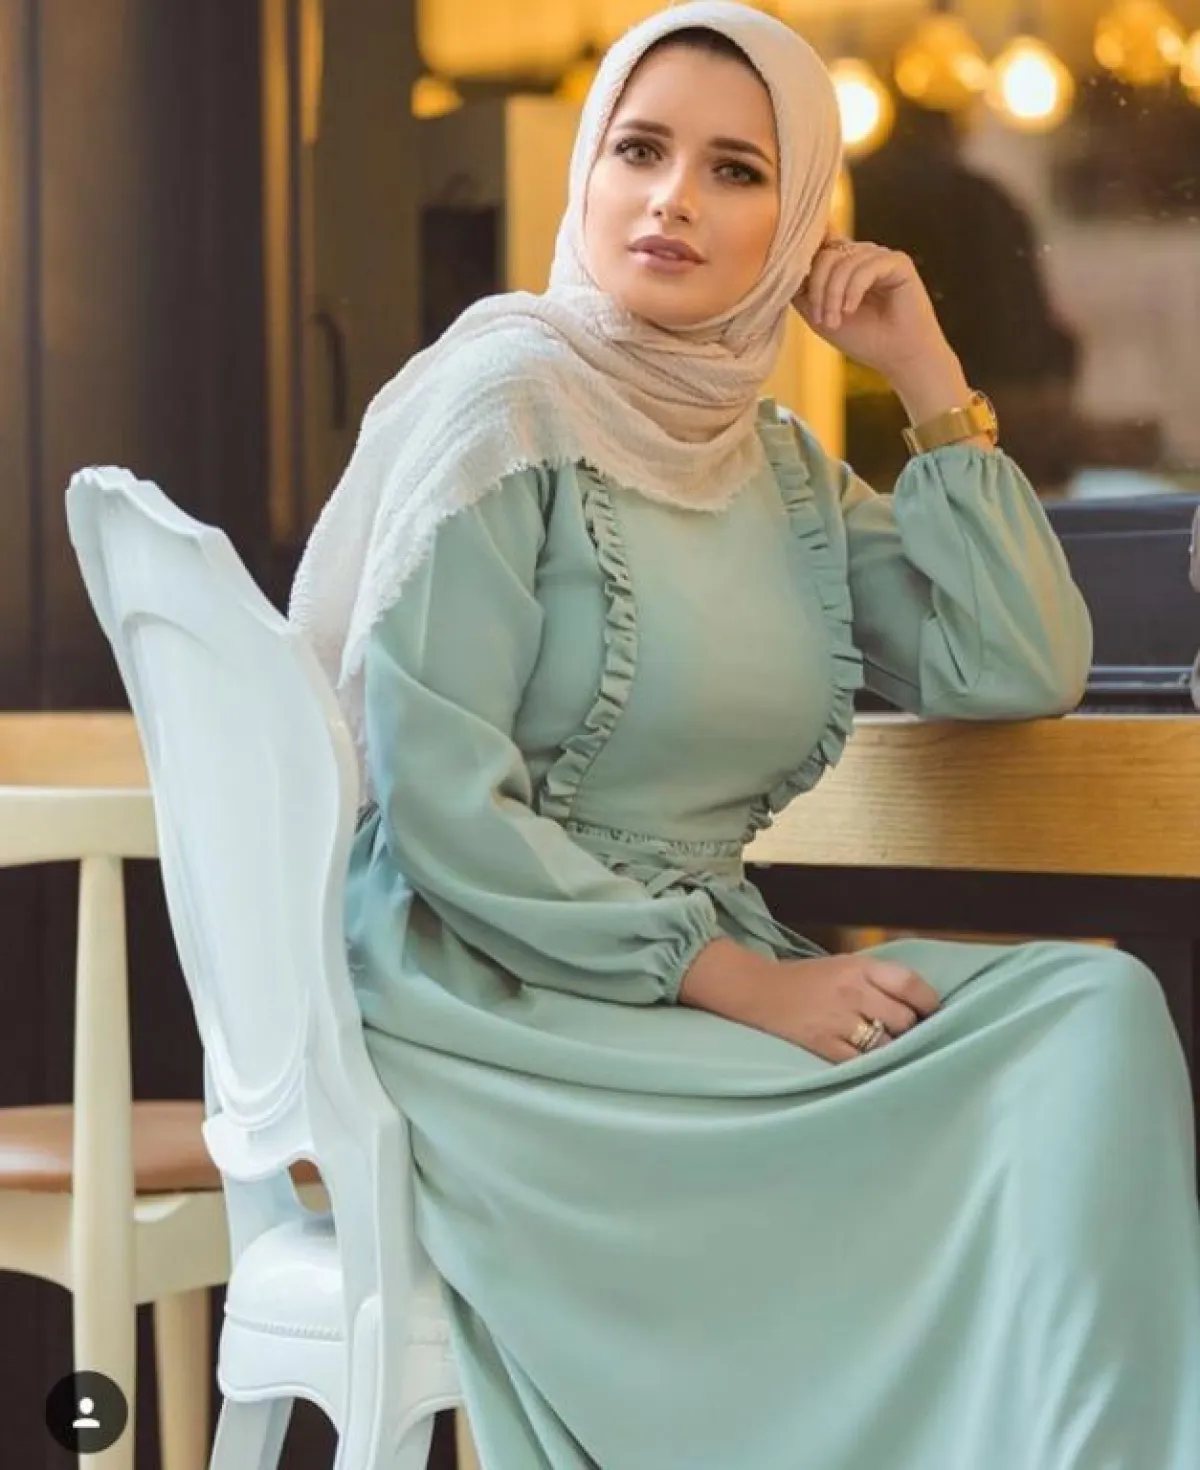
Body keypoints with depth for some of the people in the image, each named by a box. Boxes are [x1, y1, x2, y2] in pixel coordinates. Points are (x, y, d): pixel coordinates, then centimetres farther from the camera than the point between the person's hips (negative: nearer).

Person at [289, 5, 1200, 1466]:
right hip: (498, 1001, -7)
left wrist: (932, 381, 3)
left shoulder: (782, 462, 13)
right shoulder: (503, 397, -8)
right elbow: (434, 801, -15)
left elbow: (1026, 672, 6)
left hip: (711, 980, 7)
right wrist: (737, 978, -19)